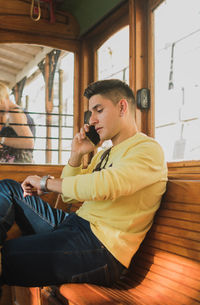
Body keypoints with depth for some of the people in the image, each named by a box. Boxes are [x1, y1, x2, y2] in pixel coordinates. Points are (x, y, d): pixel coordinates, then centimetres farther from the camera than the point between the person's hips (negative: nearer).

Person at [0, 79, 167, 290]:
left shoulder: (148, 149, -8)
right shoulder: (103, 154, 21)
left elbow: (103, 186, -26)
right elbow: (69, 195, 22)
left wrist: (46, 182, -12)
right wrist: (76, 155, 6)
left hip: (101, 245, -10)